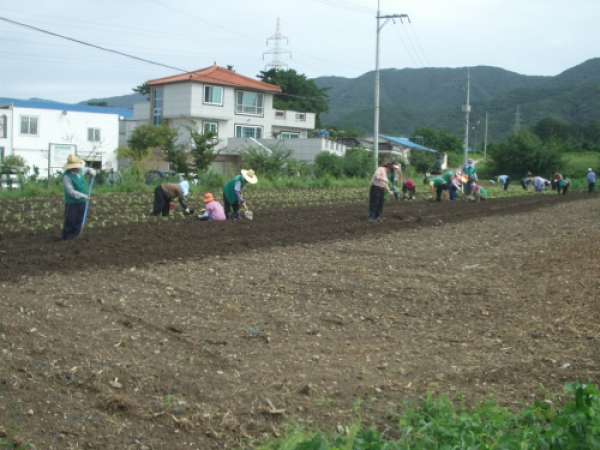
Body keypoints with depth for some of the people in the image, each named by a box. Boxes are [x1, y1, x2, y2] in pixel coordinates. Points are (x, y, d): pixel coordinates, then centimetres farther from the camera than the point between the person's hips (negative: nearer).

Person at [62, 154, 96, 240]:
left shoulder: (80, 170, 1)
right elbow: (71, 192, -23)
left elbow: (87, 169, 25)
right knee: (70, 222, 0)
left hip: (81, 202, 7)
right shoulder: (67, 176, -20)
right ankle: (67, 238, 13)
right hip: (72, 203, -7)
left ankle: (75, 237, 26)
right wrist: (83, 196, -26)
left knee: (79, 221, 14)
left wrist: (91, 171, 2)